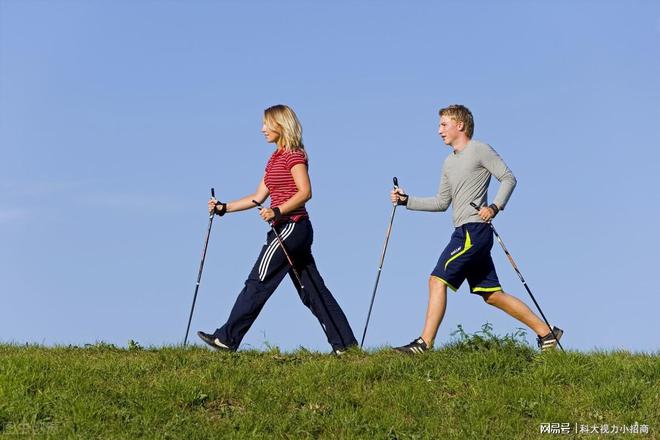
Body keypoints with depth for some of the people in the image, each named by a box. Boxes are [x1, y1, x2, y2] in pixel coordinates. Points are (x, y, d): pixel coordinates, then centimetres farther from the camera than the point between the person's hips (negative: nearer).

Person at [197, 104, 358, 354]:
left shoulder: (294, 155, -8)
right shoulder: (275, 159, 19)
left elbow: (305, 192, -19)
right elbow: (258, 198, 19)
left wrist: (277, 211, -27)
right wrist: (223, 208, 14)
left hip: (291, 226, -10)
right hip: (296, 230, 10)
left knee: (258, 283, -6)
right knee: (312, 289, 8)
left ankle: (227, 338, -2)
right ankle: (345, 344, 7)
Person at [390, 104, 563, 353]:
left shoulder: (479, 150, -2)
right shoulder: (450, 162, 23)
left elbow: (508, 178, -6)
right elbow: (441, 202, 24)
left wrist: (494, 207, -19)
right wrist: (406, 201, 16)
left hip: (474, 230, -9)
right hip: (465, 232, 9)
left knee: (438, 280, -14)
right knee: (492, 294, 8)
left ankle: (424, 343, -14)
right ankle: (546, 333, 12)